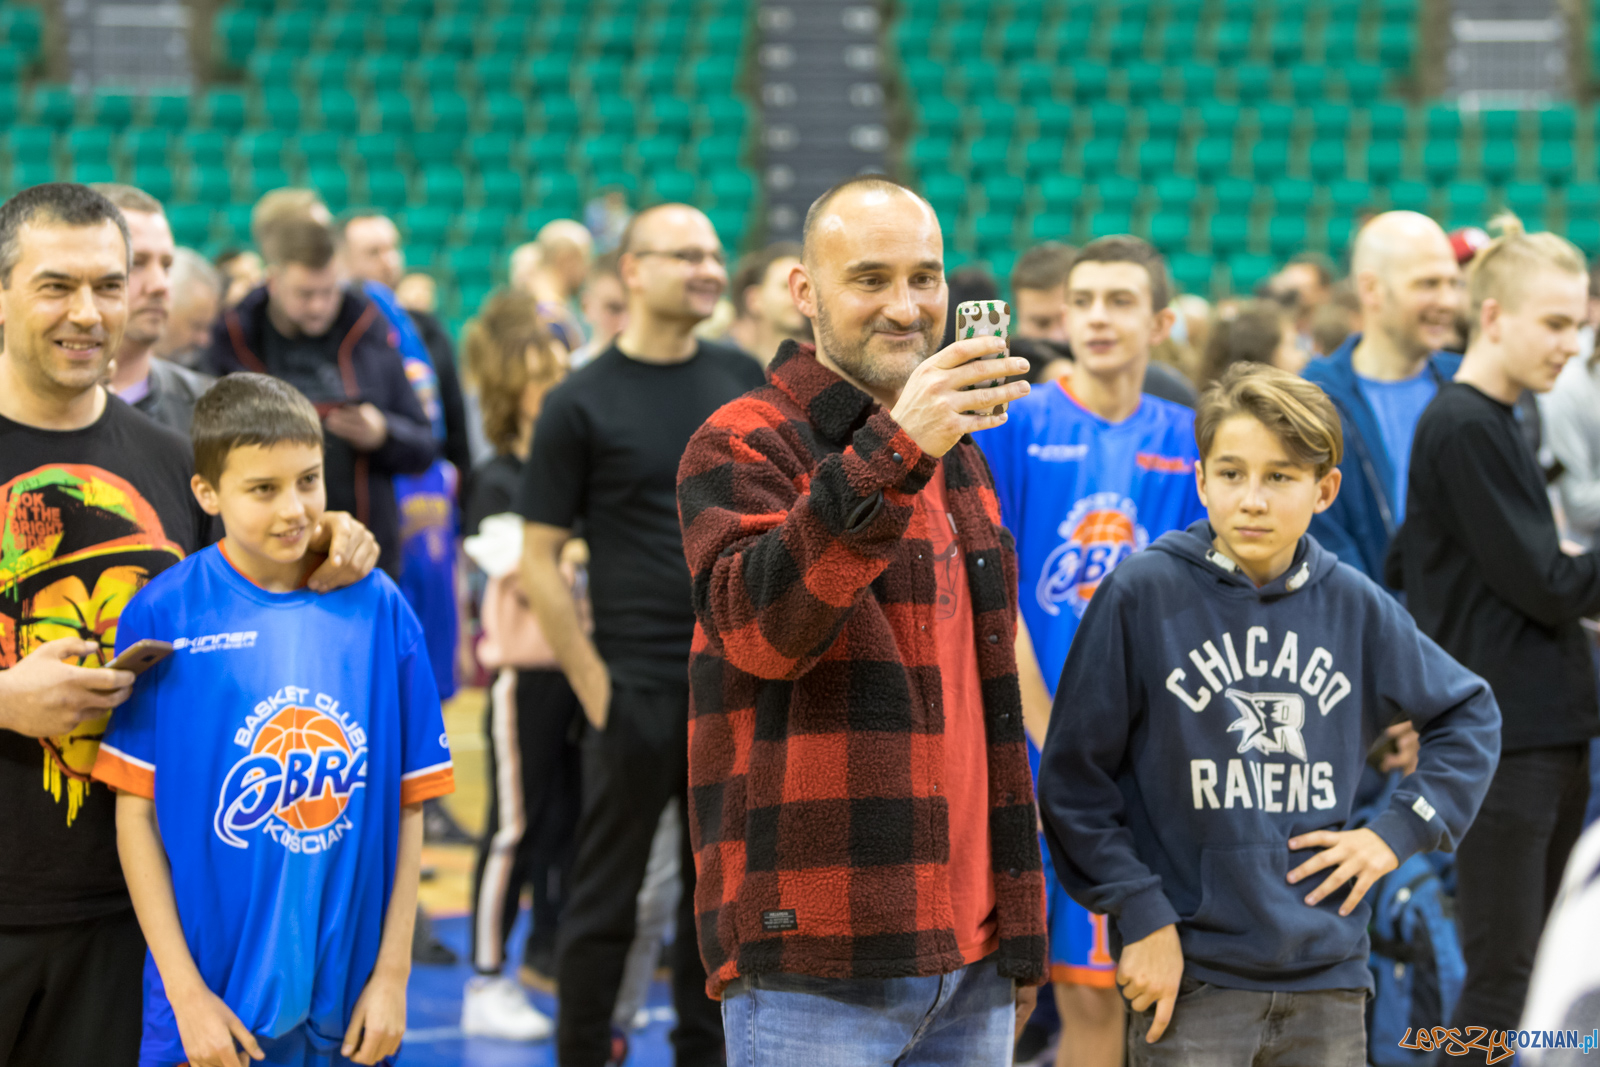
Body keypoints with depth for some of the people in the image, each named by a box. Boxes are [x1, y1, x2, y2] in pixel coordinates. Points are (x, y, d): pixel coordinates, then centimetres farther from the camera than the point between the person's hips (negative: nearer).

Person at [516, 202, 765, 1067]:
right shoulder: (580, 403, -5)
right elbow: (539, 562, -5)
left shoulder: (743, 379, 8)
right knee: (605, 897, 3)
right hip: (641, 689, -4)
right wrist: (594, 686, -10)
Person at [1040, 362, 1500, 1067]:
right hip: (1190, 973, -3)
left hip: (1327, 972, 4)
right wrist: (1140, 916, -9)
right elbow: (1075, 778, -5)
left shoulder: (1353, 605, 4)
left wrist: (1397, 832, 8)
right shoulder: (1142, 594, -7)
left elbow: (1469, 714, 19)